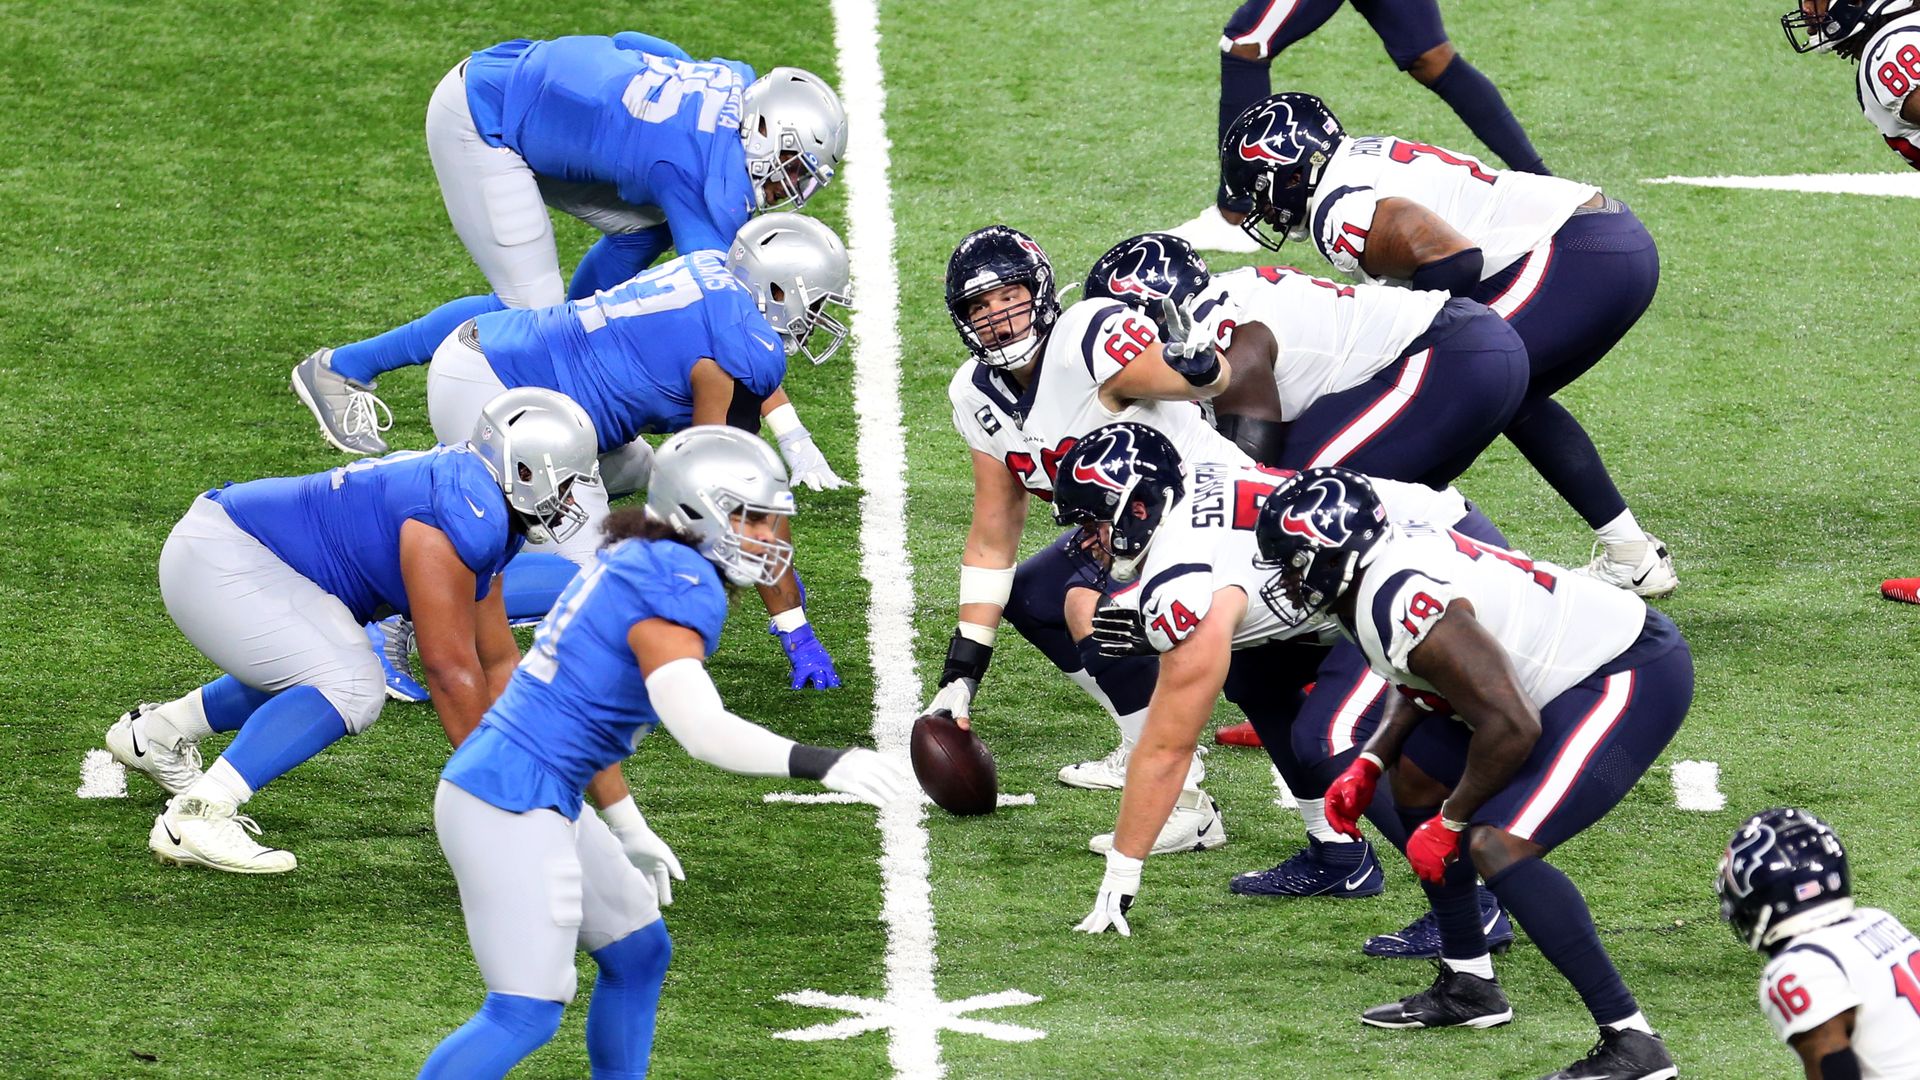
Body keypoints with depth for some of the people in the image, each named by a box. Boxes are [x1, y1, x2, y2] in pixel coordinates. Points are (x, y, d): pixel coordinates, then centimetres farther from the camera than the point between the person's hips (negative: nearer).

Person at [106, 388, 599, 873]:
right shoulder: (463, 519, -22)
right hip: (217, 560, -11)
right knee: (347, 688, -20)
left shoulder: (487, 522, 10)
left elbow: (497, 661, 18)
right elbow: (450, 664, -22)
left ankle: (155, 733, 36)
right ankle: (194, 818, -24)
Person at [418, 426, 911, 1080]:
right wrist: (821, 765, -30)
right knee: (527, 1013, -10)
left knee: (638, 952, 20)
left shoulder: (636, 566, 14)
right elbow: (699, 728, -29)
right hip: (513, 807, -11)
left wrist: (629, 833, 30)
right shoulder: (678, 594, -16)